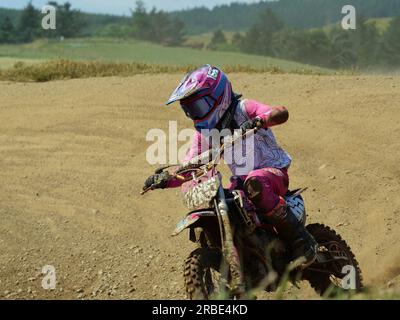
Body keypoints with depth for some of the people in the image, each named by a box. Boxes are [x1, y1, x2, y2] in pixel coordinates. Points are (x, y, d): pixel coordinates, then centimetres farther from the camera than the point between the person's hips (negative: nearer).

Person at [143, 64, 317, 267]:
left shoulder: (242, 109, -10)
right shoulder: (203, 132, 10)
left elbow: (282, 113, -25)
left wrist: (259, 120, -46)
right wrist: (165, 180, -10)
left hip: (273, 171, -8)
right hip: (241, 180, 8)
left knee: (254, 184, -39)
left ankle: (301, 241, -33)